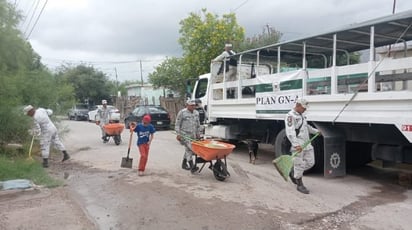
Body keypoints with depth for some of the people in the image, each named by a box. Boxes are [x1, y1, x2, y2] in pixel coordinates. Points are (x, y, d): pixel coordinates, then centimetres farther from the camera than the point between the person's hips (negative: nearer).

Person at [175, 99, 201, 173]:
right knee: (189, 149, -15)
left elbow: (198, 124, 19)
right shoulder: (182, 112, -7)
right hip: (185, 134, -6)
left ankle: (184, 164, 26)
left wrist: (198, 133, 16)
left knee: (188, 149, 12)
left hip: (193, 135, 6)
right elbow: (177, 124, -6)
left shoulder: (196, 113, 11)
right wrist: (178, 134, -11)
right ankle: (192, 166, -17)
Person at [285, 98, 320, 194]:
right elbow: (290, 132, -25)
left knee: (310, 162, 11)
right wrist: (296, 145, -35)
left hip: (306, 143, 9)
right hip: (298, 145, -9)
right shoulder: (290, 116, -14)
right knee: (299, 164, -1)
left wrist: (316, 131, 39)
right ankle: (300, 185, 13)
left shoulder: (301, 115, 17)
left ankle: (293, 173, 29)